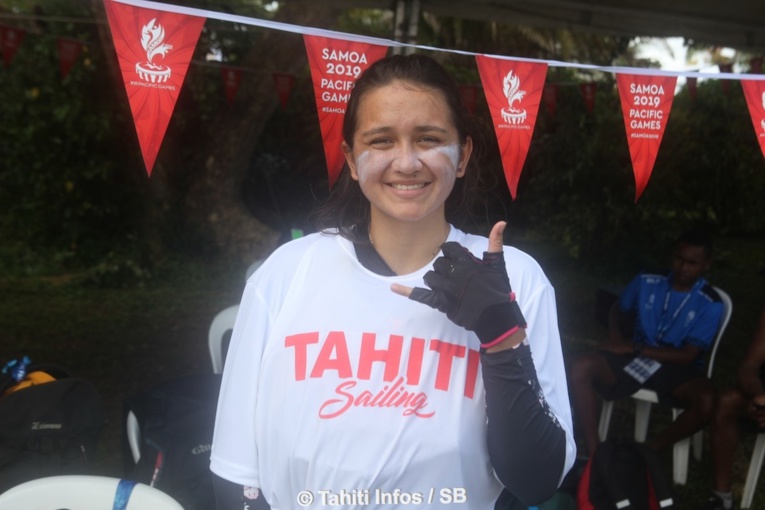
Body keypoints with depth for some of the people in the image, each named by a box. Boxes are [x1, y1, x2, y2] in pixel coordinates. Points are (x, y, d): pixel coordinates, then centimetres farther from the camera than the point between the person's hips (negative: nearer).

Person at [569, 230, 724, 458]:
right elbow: (618, 310, 19)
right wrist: (616, 338, -3)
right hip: (634, 358, 2)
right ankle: (593, 454, -23)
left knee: (707, 402, -35)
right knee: (581, 367, -25)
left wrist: (635, 348, -16)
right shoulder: (646, 282, 2)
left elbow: (688, 356, -11)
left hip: (676, 367, -2)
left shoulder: (710, 304, -6)